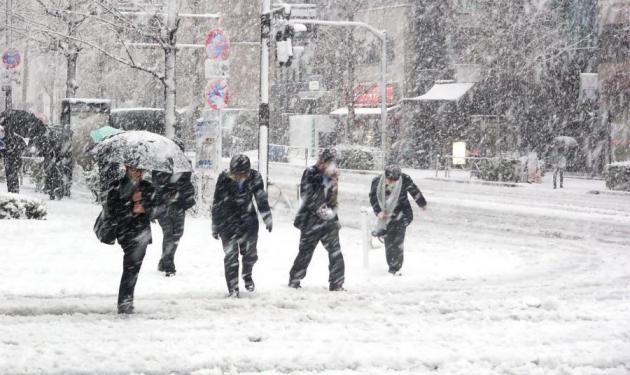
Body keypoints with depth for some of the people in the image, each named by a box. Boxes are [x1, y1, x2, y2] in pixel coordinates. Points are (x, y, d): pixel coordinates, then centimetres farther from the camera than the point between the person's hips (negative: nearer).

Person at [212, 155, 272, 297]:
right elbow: (217, 204, -8)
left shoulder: (254, 177, -13)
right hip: (228, 220, -2)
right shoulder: (224, 179, -19)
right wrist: (215, 227, -3)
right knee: (231, 255, -5)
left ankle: (247, 275, 35)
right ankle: (233, 289, 3)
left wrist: (267, 219, 8)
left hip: (248, 218, 2)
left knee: (250, 253, 4)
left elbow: (261, 199, 2)